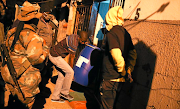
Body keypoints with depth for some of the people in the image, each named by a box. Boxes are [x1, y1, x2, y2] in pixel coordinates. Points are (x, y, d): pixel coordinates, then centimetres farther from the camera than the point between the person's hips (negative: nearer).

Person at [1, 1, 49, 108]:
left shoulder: (12, 32, 4)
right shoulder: (34, 38, -21)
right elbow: (35, 58, -29)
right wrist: (45, 48, -13)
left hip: (9, 75, 7)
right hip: (25, 79, -7)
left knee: (17, 100, 27)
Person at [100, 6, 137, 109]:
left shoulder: (111, 33, -15)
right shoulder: (125, 33, 9)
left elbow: (117, 57, -23)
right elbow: (133, 53, 9)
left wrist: (123, 72, -10)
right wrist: (129, 70, 7)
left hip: (111, 77, -8)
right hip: (120, 78, 8)